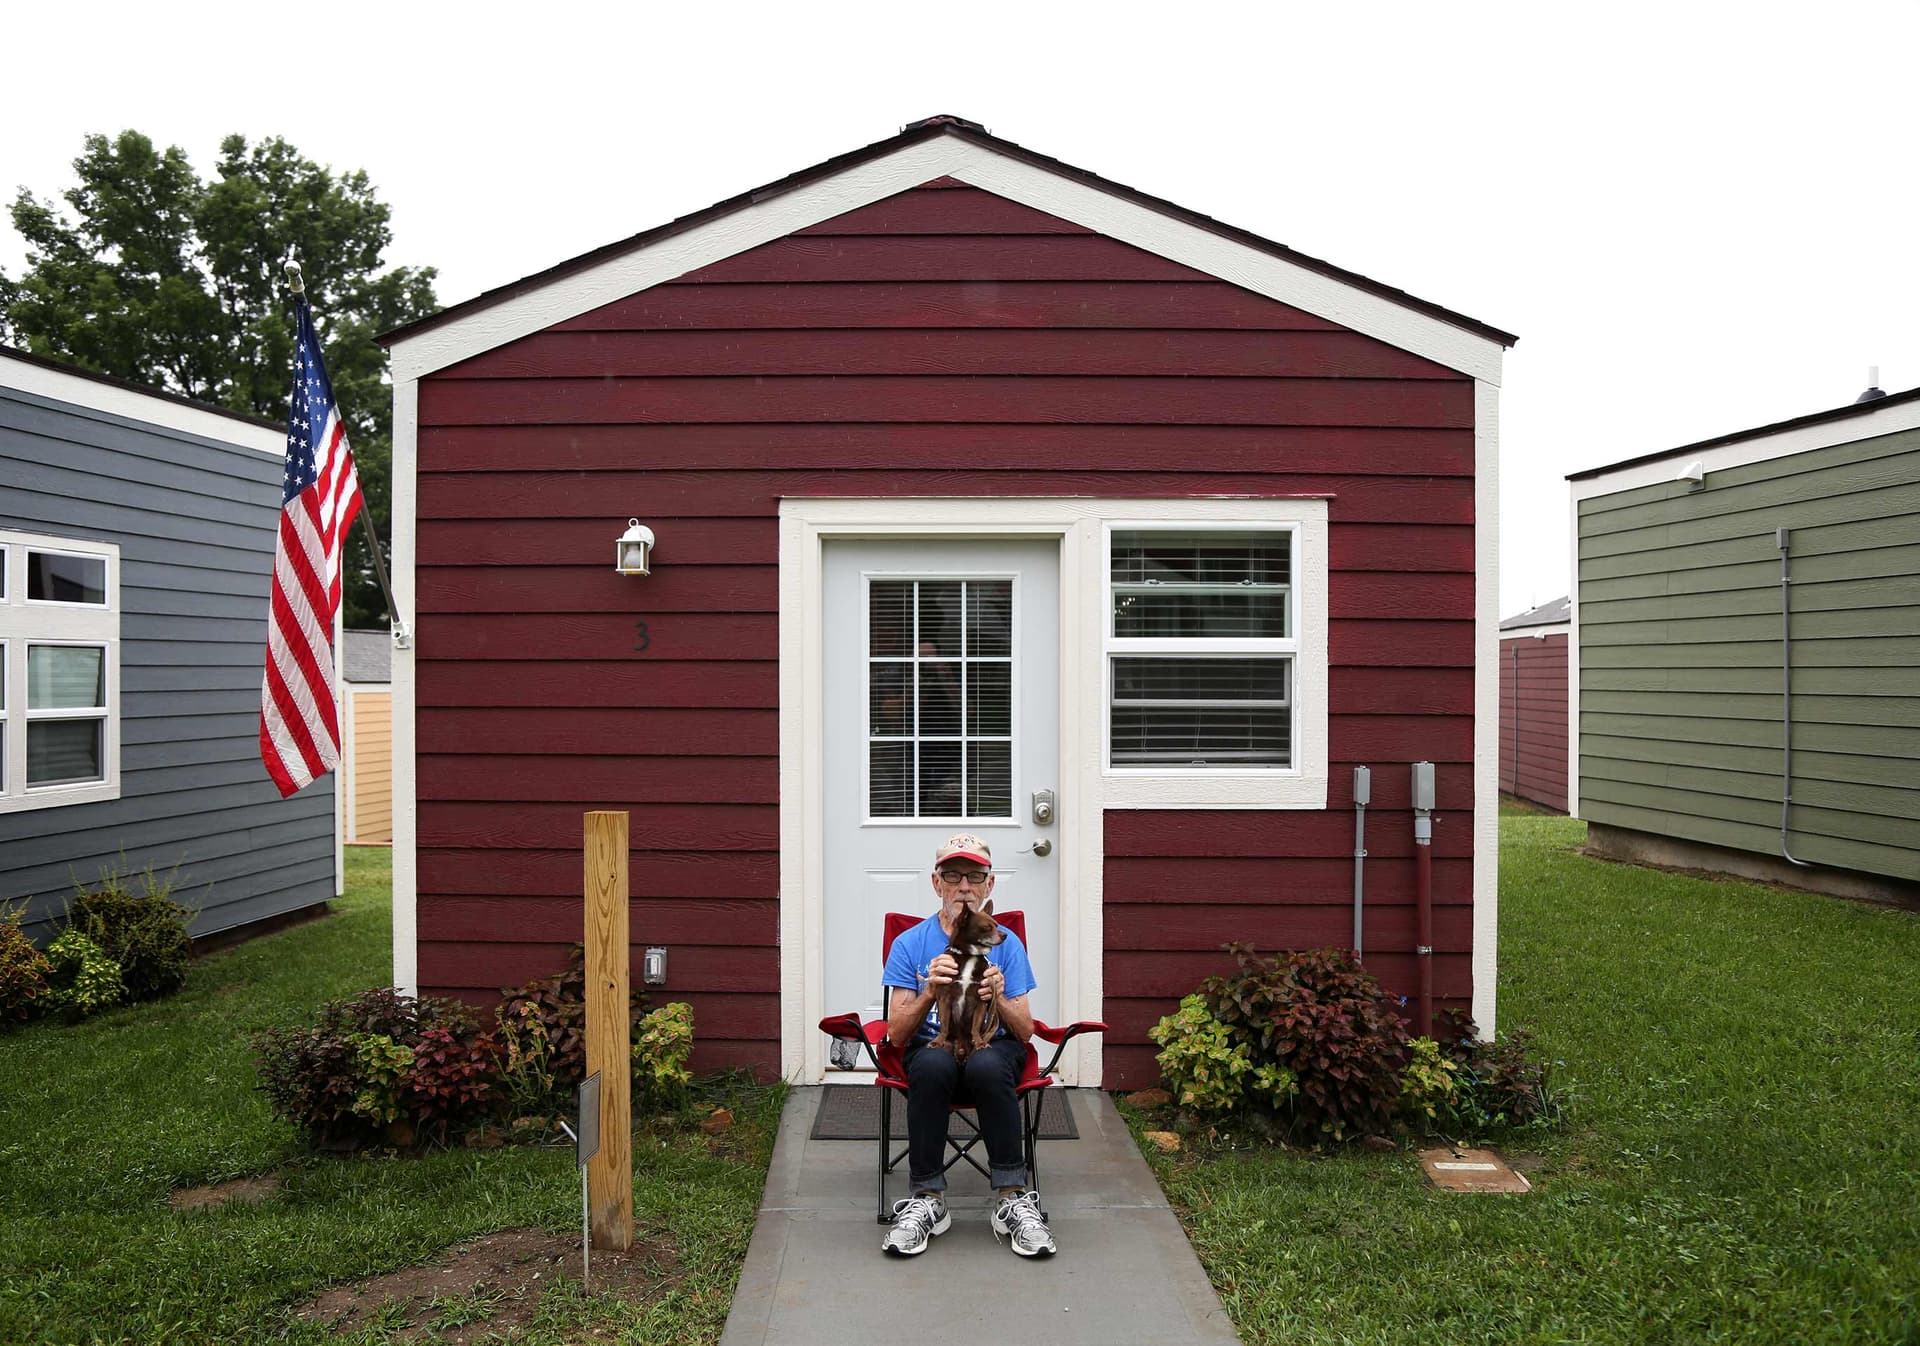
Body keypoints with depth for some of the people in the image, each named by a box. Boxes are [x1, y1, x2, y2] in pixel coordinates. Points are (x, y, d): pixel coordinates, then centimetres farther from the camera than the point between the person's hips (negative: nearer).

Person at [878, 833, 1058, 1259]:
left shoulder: (1005, 943, 3)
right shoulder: (910, 944, 1)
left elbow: (1025, 1032, 0)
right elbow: (897, 1034, -5)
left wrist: (998, 999, -21)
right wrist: (929, 993, -24)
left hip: (994, 1047, 0)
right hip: (931, 1047, 0)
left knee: (987, 1065, -36)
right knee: (933, 1064, -37)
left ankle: (1013, 1199, -25)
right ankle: (926, 1200, -24)